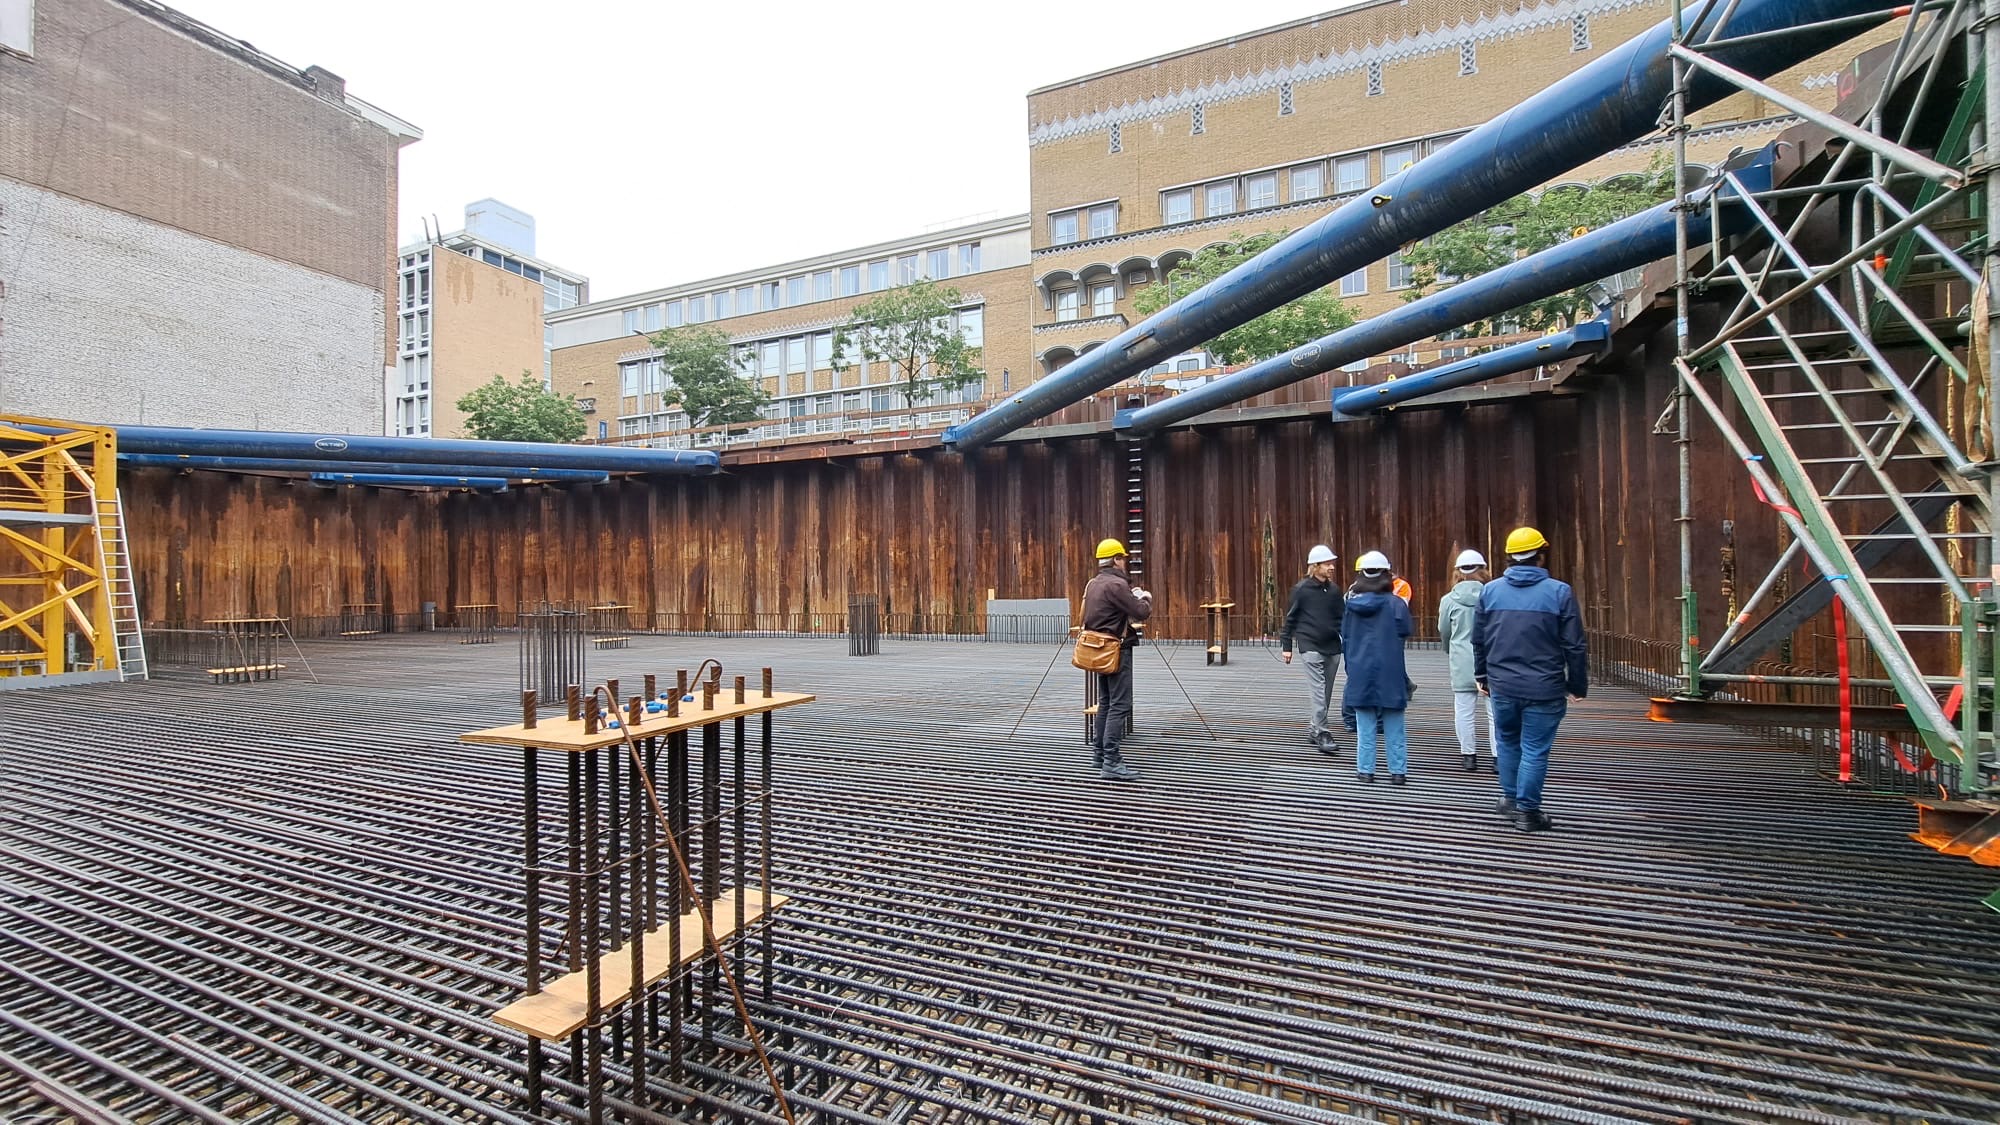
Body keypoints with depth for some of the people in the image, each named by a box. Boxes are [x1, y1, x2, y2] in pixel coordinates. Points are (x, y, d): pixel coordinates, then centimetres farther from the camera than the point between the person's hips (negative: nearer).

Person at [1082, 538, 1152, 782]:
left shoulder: (1093, 584, 11)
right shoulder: (1117, 583, -17)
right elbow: (1141, 612, -19)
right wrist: (1146, 598, 4)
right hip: (1117, 650, -10)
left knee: (1106, 702, 18)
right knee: (1119, 706, -9)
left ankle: (1100, 752, 25)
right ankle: (1111, 763, -11)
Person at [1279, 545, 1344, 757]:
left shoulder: (1334, 590, 8)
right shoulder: (1301, 589, -5)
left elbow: (1342, 619, 13)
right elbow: (1290, 618, 0)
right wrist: (1286, 645, 0)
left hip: (1332, 647, 5)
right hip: (1310, 646, -5)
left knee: (1326, 694, 10)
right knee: (1319, 693, -10)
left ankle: (1313, 731, 23)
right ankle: (1322, 735, -7)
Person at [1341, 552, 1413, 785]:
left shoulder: (1352, 603, 0)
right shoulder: (1396, 603, -9)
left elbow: (1345, 638, 5)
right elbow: (1404, 632, -7)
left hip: (1360, 671, 2)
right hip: (1389, 672, -2)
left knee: (1365, 726, 10)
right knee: (1393, 726, 9)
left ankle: (1365, 769, 13)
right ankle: (1398, 771, 14)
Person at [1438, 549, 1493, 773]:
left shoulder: (1449, 599, -4)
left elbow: (1443, 632, 8)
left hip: (1462, 661, 0)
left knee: (1464, 709, 7)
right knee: (1494, 708, 8)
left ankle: (1469, 755, 12)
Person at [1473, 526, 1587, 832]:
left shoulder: (1490, 590, 2)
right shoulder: (1559, 592, -7)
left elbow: (1478, 640, 10)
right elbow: (1575, 646, -5)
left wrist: (1482, 675, 21)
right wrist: (1578, 686, 5)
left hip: (1502, 686, 3)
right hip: (1543, 689, -3)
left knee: (1507, 741, 21)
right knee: (1535, 749, 5)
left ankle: (1510, 798, 29)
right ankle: (1527, 810, 11)